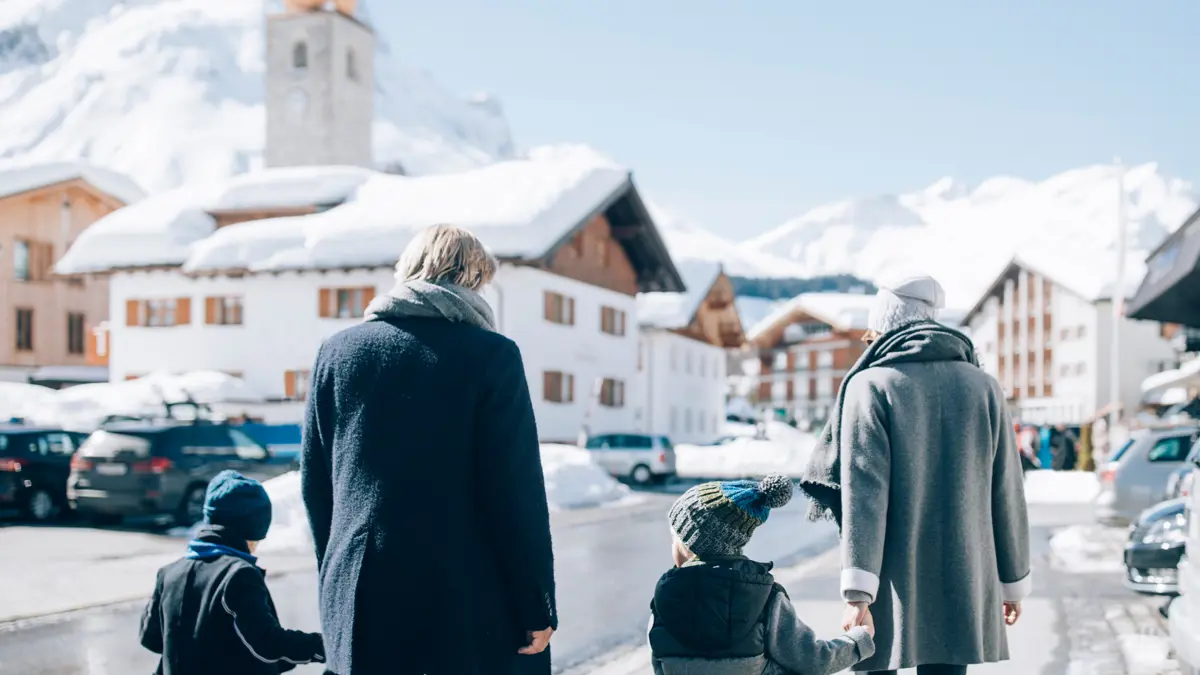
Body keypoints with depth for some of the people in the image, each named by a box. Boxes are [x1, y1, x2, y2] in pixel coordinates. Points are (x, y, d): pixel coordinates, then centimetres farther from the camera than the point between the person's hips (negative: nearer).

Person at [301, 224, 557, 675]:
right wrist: (537, 607, -4)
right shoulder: (491, 355, -7)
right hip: (468, 604, -4)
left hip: (360, 603, 4)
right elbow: (518, 491, -10)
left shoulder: (337, 351, 7)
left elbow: (313, 483, 11)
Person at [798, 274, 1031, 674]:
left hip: (894, 583, -3)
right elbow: (1006, 494, 8)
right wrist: (1014, 581, 17)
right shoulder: (982, 386, 7)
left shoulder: (871, 386, -5)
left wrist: (857, 591, -18)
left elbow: (864, 491, -15)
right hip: (961, 583, 3)